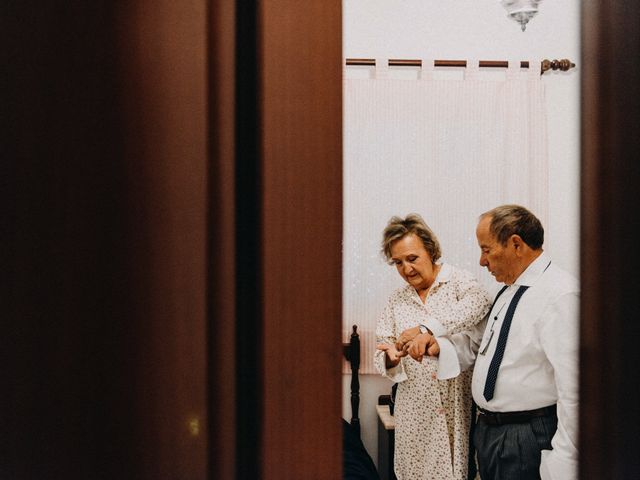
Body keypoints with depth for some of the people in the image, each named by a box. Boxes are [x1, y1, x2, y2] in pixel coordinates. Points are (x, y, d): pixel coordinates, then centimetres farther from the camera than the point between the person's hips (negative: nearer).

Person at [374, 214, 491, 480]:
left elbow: (478, 303, -25)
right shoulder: (396, 300, 11)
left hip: (458, 405, -3)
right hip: (415, 409, 4)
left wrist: (426, 328, -32)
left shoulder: (459, 281, -3)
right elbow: (382, 353, 8)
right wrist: (390, 358, -16)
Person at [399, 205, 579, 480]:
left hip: (528, 439, -9)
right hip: (487, 432, 9)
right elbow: (476, 342, 21)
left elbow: (572, 387, -23)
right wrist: (439, 346, 1)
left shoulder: (560, 294, -18)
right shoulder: (508, 291, 12)